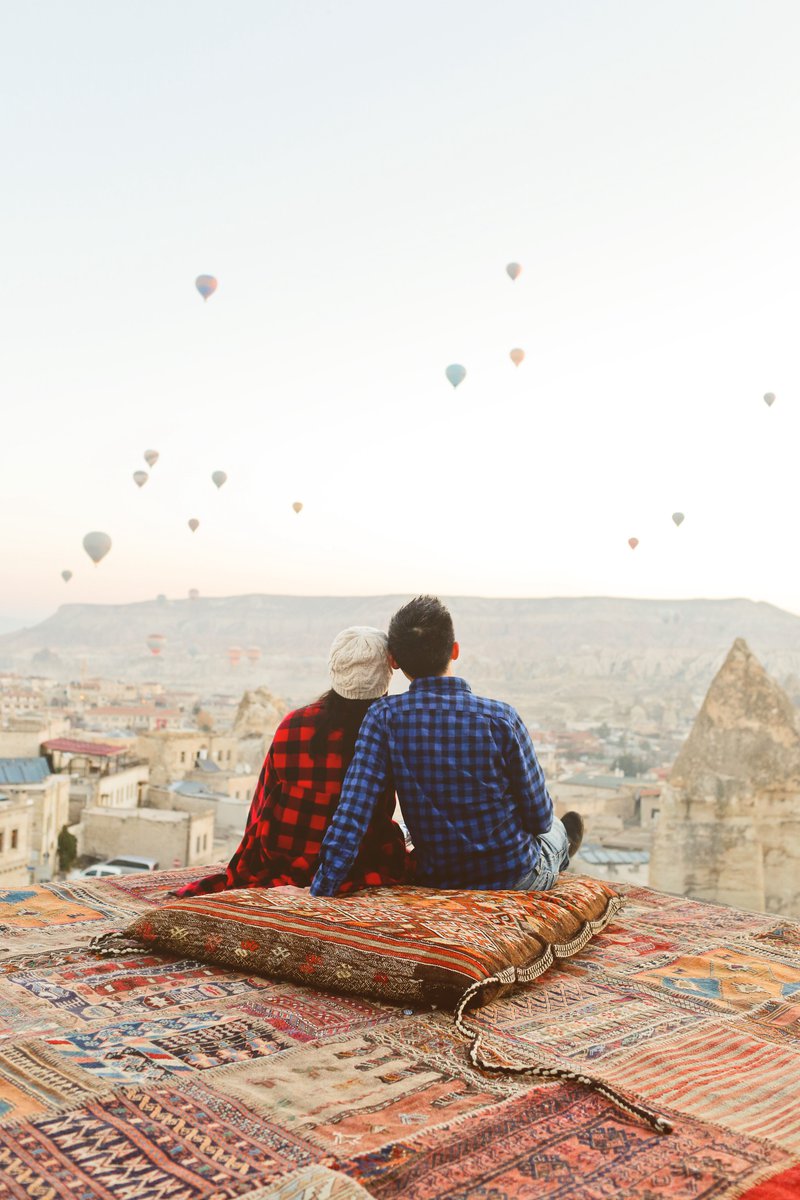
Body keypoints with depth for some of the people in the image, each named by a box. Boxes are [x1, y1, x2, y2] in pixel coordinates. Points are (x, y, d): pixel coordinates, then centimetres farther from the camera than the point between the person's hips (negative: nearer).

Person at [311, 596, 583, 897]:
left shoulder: (383, 718, -20)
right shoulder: (500, 718, -23)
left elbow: (350, 815, -25)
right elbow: (539, 817, -13)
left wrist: (319, 894, -21)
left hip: (435, 880, 2)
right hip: (516, 877, -2)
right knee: (553, 829, 34)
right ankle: (562, 843, 68)